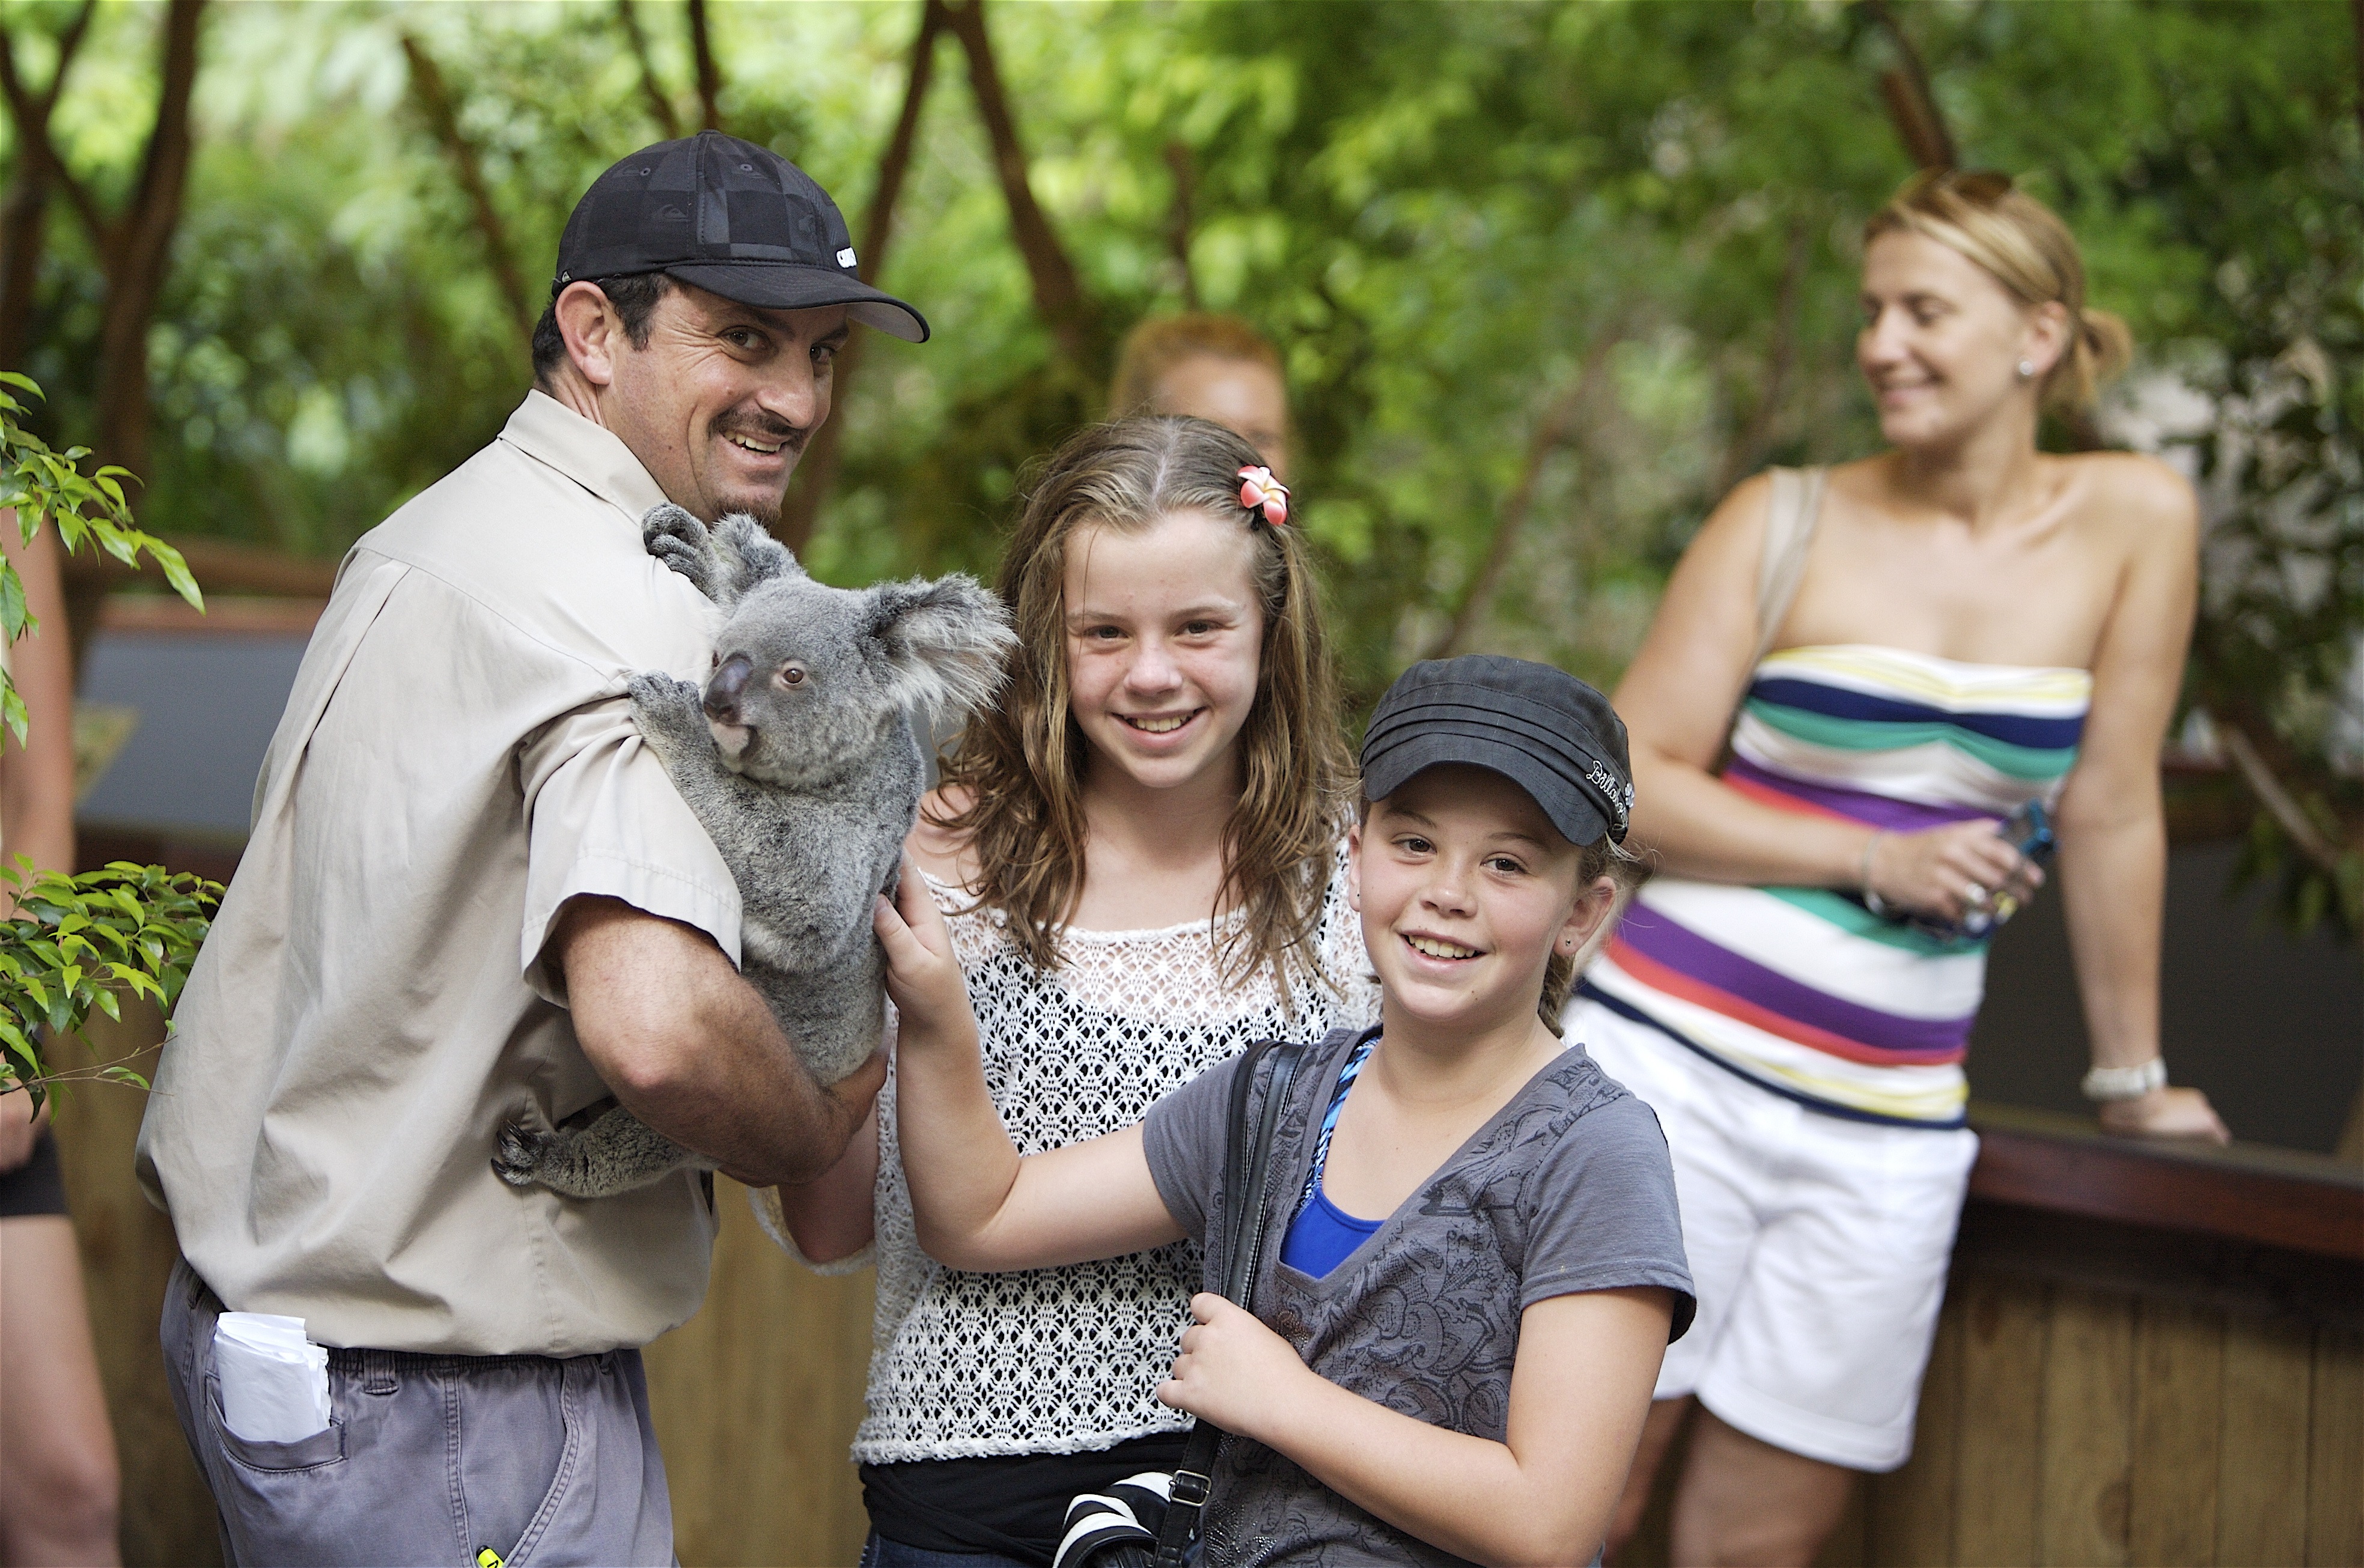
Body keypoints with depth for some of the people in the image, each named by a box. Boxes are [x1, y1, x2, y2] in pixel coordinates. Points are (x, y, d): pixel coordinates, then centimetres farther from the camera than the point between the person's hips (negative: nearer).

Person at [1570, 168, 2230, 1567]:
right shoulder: (1786, 524, 0)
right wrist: (1872, 858, -10)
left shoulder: (2134, 521, 1)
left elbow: (2111, 809, 5)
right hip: (1672, 1061, -1)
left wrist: (2133, 1079, 10)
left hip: (1887, 1124, 1)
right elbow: (1629, 781, -1)